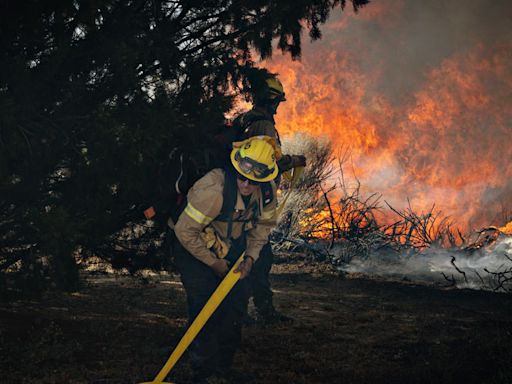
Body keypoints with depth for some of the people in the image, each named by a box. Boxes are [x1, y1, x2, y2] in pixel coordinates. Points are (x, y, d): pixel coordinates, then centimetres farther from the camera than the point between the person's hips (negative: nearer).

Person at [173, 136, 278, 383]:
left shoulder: (267, 190, -16)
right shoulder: (213, 191, -36)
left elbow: (264, 223, 4)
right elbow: (185, 231, -29)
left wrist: (251, 257, -10)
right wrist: (213, 262, -19)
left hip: (229, 247, 7)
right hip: (194, 249, -6)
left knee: (237, 303, 6)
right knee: (204, 310, -13)